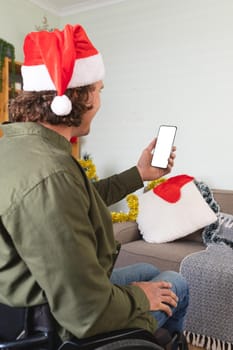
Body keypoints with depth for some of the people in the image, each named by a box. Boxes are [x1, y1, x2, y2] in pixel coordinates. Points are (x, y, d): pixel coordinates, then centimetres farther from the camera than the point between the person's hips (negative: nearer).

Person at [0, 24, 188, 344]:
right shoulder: (49, 177, -39)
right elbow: (88, 316, -35)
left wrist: (140, 174, 14)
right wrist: (140, 297, -13)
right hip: (68, 329, -8)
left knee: (146, 270, 28)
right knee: (175, 284, 15)